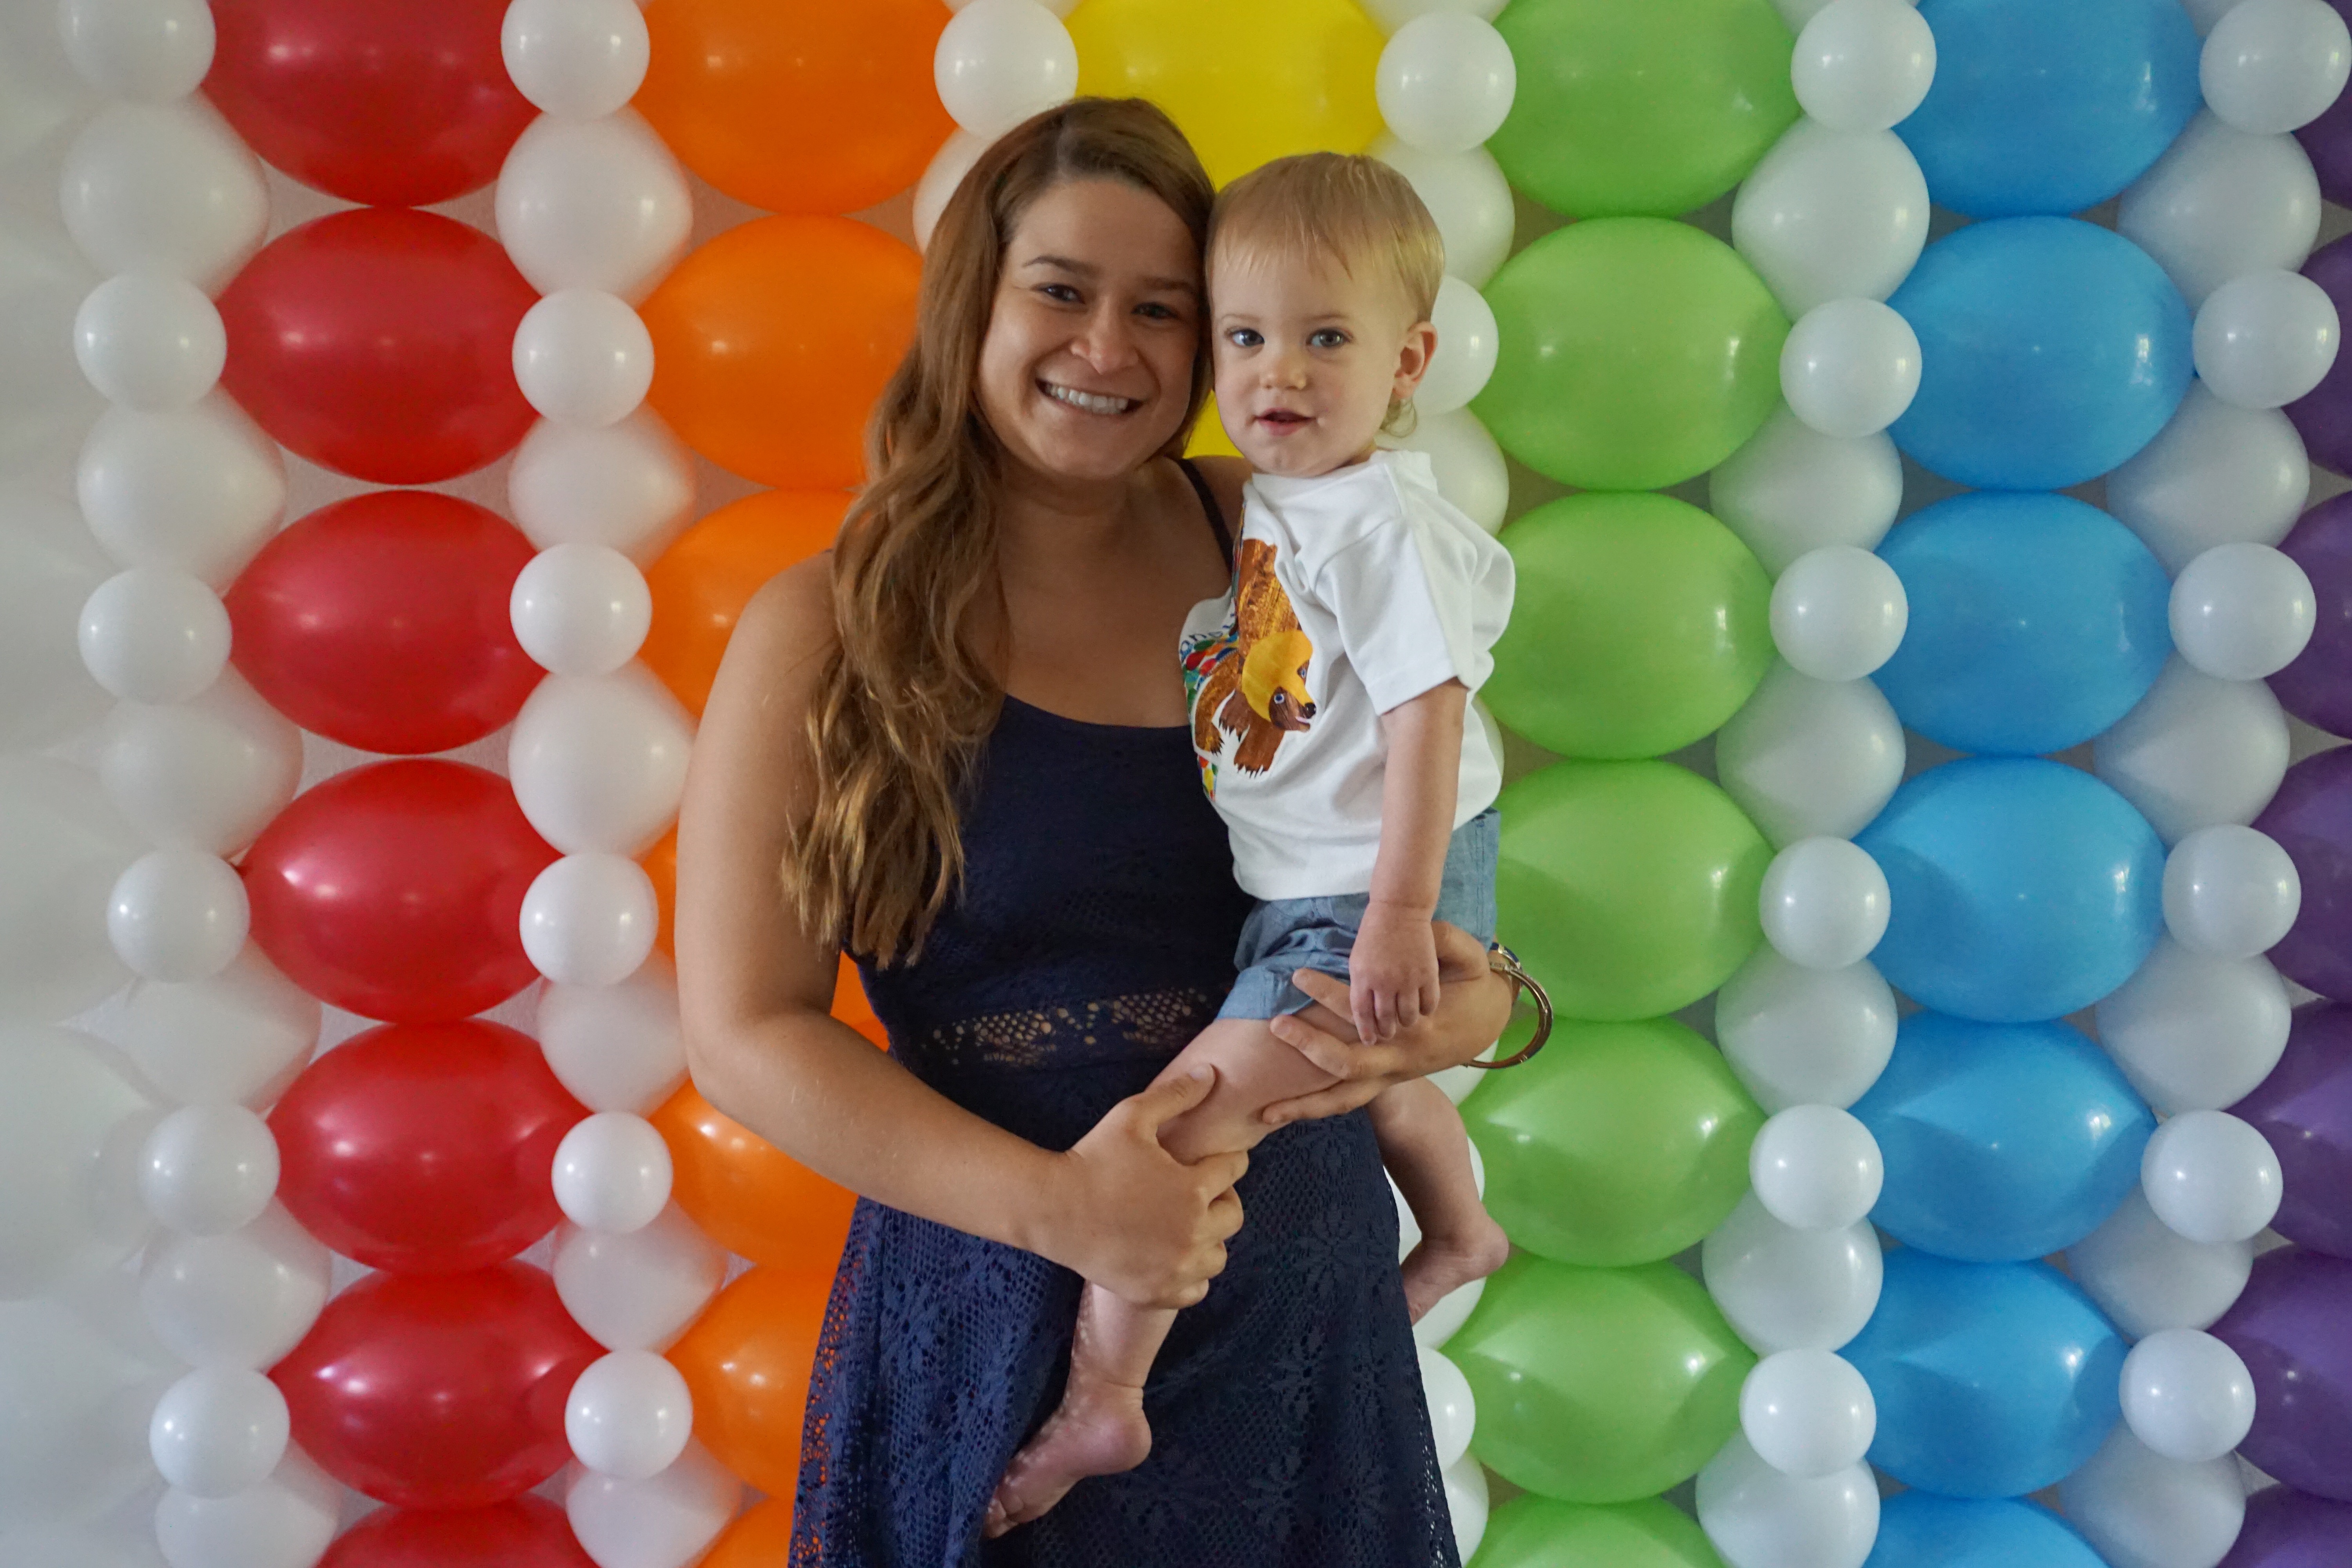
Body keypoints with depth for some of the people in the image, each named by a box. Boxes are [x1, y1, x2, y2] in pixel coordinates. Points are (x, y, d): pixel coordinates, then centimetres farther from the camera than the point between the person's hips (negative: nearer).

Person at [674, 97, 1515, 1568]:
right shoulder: (823, 635, -8)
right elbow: (747, 1031, -10)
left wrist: (1483, 1000, -12)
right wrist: (1055, 1204, -19)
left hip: (1304, 1289, 3)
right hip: (997, 1313, -3)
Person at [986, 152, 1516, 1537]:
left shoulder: (1373, 523, -21)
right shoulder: (1272, 503, 5)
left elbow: (1428, 717, -26)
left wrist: (1400, 915, -28)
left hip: (1370, 895, -10)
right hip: (1305, 895, 10)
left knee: (1191, 1111, -13)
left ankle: (1098, 1398, -1)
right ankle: (1461, 1232, 62)